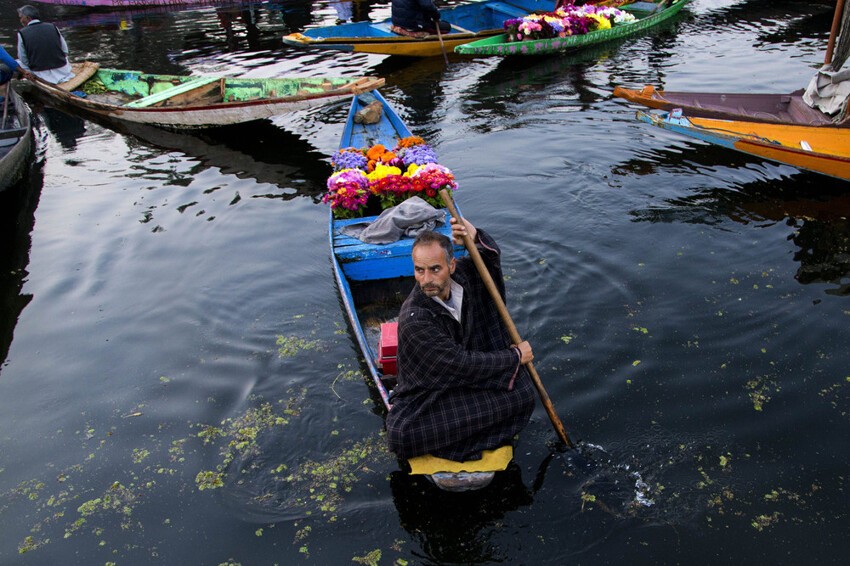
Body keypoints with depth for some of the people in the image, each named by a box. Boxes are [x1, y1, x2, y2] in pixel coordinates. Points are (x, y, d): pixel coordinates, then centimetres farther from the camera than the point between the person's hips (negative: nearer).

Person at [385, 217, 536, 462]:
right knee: (400, 435, -34)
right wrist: (515, 357, -13)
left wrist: (476, 236, -16)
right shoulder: (413, 320, -29)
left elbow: (492, 256, 9)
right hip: (427, 393, -6)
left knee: (522, 394, -21)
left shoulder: (461, 274, -12)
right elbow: (463, 364, -25)